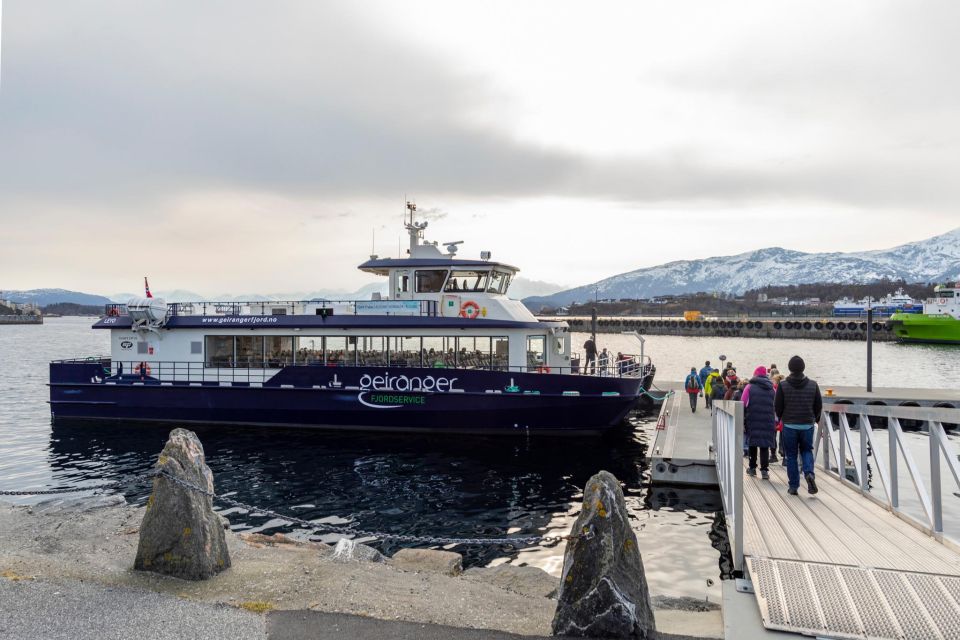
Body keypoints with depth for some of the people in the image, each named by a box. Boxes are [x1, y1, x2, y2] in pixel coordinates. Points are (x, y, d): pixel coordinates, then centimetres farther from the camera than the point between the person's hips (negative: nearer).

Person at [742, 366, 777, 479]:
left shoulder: (750, 387, 3)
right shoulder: (772, 389, 12)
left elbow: (743, 405, -1)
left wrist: (742, 420, 2)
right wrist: (775, 421, 18)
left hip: (752, 420, -1)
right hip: (768, 422, 1)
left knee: (752, 443, 11)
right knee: (765, 445, 2)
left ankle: (752, 468, 16)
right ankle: (764, 470, -6)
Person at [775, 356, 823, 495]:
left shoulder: (783, 385, -9)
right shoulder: (813, 385, -2)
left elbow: (777, 406, -5)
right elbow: (819, 405, 4)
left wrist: (781, 418, 16)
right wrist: (815, 418, 23)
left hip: (789, 425, -2)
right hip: (808, 425, 2)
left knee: (791, 455, 7)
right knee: (806, 451, 17)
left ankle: (793, 486, 8)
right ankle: (809, 473, -10)